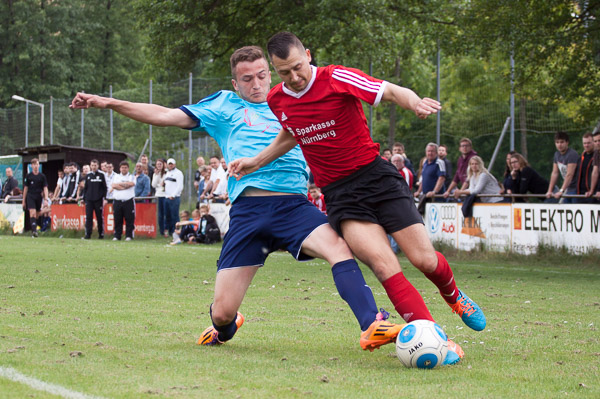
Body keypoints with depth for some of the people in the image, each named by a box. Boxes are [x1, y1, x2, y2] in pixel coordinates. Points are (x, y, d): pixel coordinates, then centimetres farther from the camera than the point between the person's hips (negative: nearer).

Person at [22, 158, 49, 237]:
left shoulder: (42, 176, 4)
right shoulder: (28, 176, 5)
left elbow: (45, 188, 2)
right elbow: (25, 188, 10)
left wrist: (46, 199, -10)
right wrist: (24, 201, 10)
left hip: (39, 197, 1)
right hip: (30, 196, -1)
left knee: (36, 215, 8)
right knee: (32, 213, -17)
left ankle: (34, 230, 24)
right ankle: (34, 230, -25)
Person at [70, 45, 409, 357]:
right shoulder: (225, 106, 19)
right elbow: (168, 116, 14)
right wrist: (108, 103, 8)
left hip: (295, 203, 1)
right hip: (248, 209, -1)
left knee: (338, 247, -32)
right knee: (222, 312, -4)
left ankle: (373, 326, -37)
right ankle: (225, 328, 33)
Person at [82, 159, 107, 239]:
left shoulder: (101, 175, 4)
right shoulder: (88, 175, 11)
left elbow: (104, 187, 3)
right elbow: (85, 187, 14)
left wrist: (105, 198, -5)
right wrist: (84, 199, 9)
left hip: (99, 200, -2)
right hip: (89, 200, 2)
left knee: (100, 217, 3)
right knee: (88, 217, -5)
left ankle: (101, 234, 10)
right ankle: (87, 234, -6)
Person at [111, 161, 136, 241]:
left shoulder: (132, 177, 10)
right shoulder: (116, 177, 15)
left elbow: (131, 183, -12)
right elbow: (113, 185, -3)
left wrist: (119, 184, -4)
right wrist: (125, 186, -7)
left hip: (129, 201, -2)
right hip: (117, 201, 2)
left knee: (129, 219, -4)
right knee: (117, 220, 3)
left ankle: (129, 235, 1)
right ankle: (117, 236, 8)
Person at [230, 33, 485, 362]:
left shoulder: (337, 79, -10)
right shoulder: (277, 101, 5)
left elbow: (391, 92, -13)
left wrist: (415, 102, -34)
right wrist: (255, 162, 21)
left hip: (376, 176, -2)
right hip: (339, 195, 2)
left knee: (425, 260, -6)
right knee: (384, 264, -22)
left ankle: (453, 295, 31)